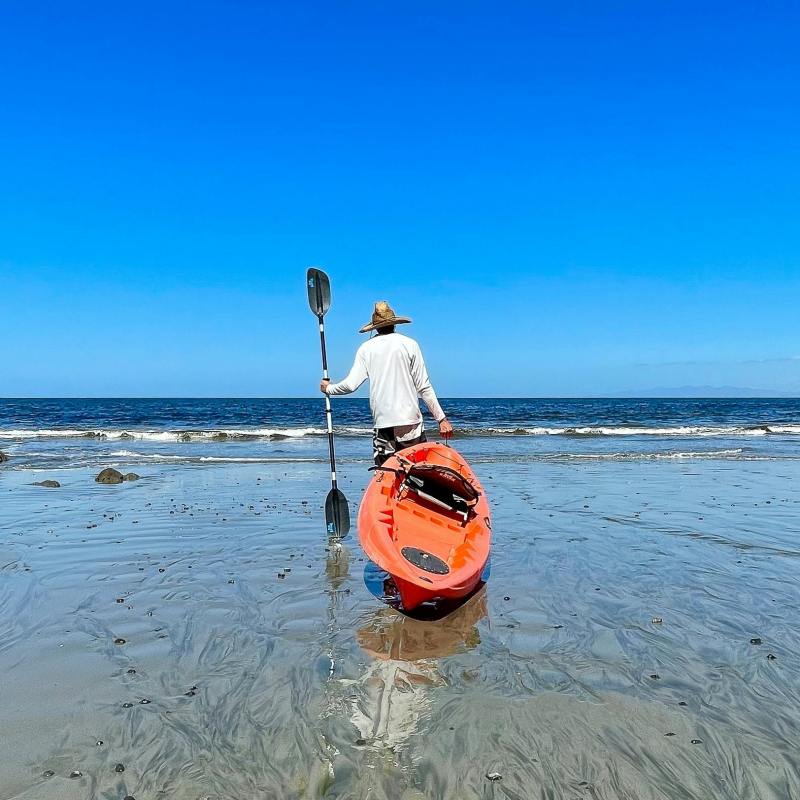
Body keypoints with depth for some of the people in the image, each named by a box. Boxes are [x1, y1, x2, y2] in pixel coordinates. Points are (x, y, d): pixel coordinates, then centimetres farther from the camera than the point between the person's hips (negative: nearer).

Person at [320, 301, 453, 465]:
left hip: (382, 424, 2)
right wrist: (441, 418, 4)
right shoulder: (409, 344, 3)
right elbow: (424, 387, 0)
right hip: (410, 422, -1)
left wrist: (328, 388, 19)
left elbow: (351, 385, 0)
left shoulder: (366, 348, 7)